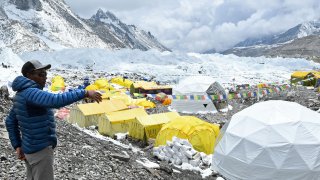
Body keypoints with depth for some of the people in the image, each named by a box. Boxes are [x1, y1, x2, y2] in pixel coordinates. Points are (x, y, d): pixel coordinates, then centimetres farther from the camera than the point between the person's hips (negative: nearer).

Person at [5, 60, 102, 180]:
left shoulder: (21, 95, 10)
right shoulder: (31, 93, -21)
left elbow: (10, 122, 17)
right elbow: (56, 100, -39)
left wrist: (17, 146, 14)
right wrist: (85, 93, -37)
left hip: (30, 148, 10)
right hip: (40, 150, -10)